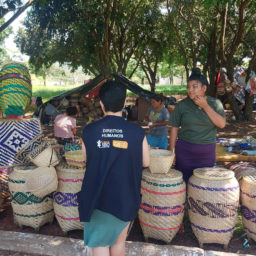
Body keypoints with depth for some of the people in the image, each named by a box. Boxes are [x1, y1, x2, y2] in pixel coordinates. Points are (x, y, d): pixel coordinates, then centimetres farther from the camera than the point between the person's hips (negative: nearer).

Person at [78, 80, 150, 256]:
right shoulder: (137, 132, -12)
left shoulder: (89, 130, -9)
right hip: (125, 197, 0)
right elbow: (145, 162, -2)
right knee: (119, 241, 21)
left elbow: (87, 159, 5)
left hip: (97, 195, 0)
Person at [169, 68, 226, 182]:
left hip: (207, 152, 1)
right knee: (184, 180, 1)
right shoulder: (182, 105, -3)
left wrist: (205, 106, -15)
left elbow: (222, 124, -11)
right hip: (185, 150, -1)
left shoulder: (215, 103, 0)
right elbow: (174, 128, 0)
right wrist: (171, 151, -2)